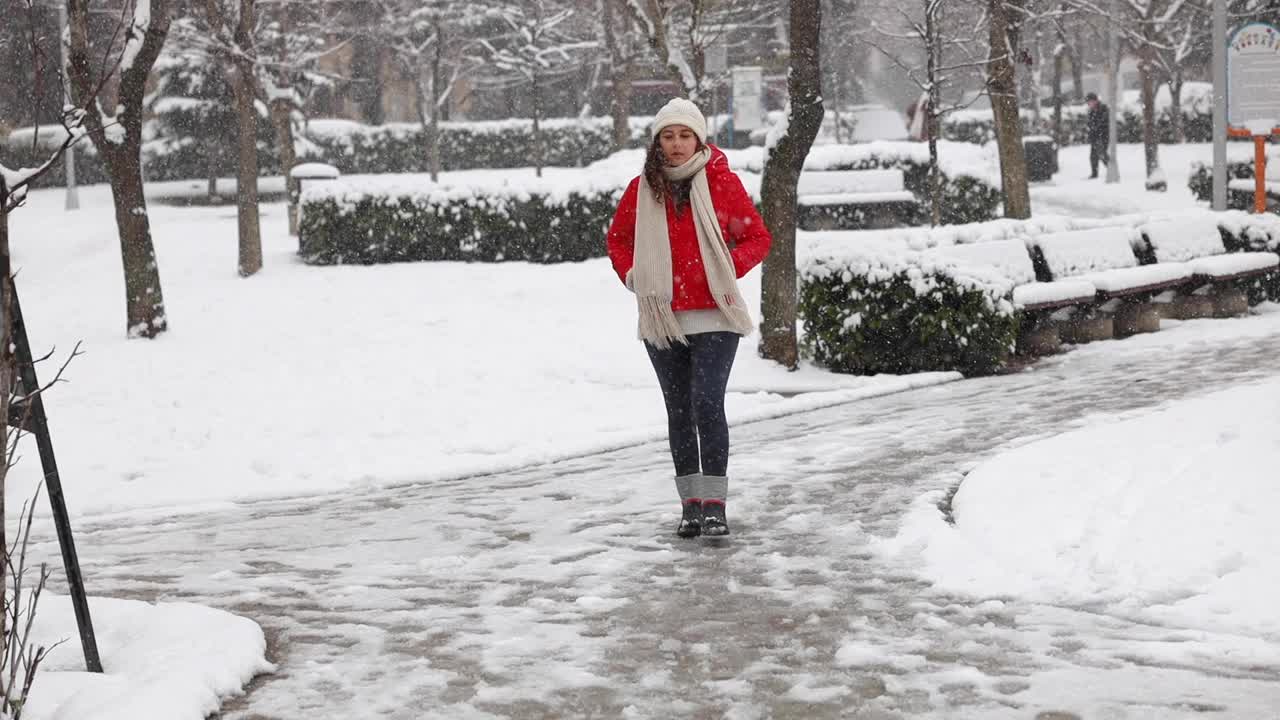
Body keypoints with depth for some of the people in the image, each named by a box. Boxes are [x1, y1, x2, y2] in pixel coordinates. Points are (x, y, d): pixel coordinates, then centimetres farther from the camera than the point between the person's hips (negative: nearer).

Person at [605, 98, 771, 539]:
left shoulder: (721, 181, -2)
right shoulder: (641, 189, 6)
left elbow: (758, 237, 5)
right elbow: (617, 239, 21)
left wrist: (728, 269, -10)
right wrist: (631, 275, 4)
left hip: (713, 317, -3)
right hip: (662, 319, 3)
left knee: (707, 404, -15)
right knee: (679, 411, 9)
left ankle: (714, 504, -9)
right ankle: (690, 504, 17)